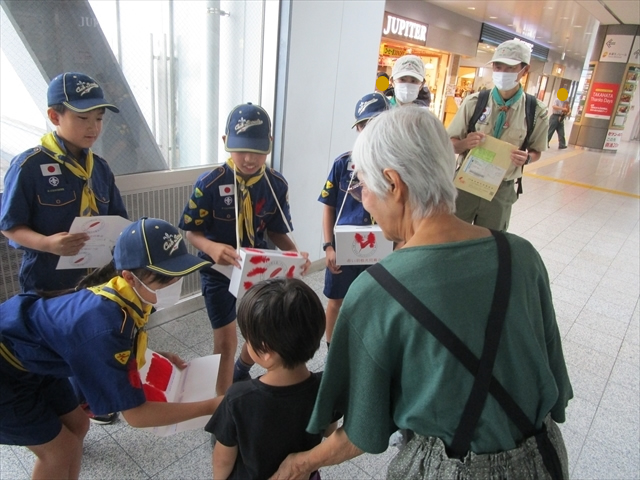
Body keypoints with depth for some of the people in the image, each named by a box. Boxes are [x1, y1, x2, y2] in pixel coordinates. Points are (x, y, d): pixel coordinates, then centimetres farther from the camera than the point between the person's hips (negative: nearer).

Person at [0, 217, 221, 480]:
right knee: (59, 449, 2)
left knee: (76, 425, 15)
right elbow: (136, 414, -31)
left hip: (29, 355, 8)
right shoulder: (103, 325, -38)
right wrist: (210, 406, -27)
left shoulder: (125, 295, -14)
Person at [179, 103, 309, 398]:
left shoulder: (277, 184, -10)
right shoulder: (210, 184, -20)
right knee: (226, 339, 0)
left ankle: (241, 375, 52)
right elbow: (192, 231, -12)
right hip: (219, 270, -4)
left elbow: (277, 231, -2)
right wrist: (211, 247, -34)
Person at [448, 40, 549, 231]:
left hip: (501, 190, 1)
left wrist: (526, 158, -16)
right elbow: (450, 144, -1)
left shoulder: (536, 112, -5)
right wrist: (466, 143, -23)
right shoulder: (473, 102, -6)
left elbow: (536, 151, 7)